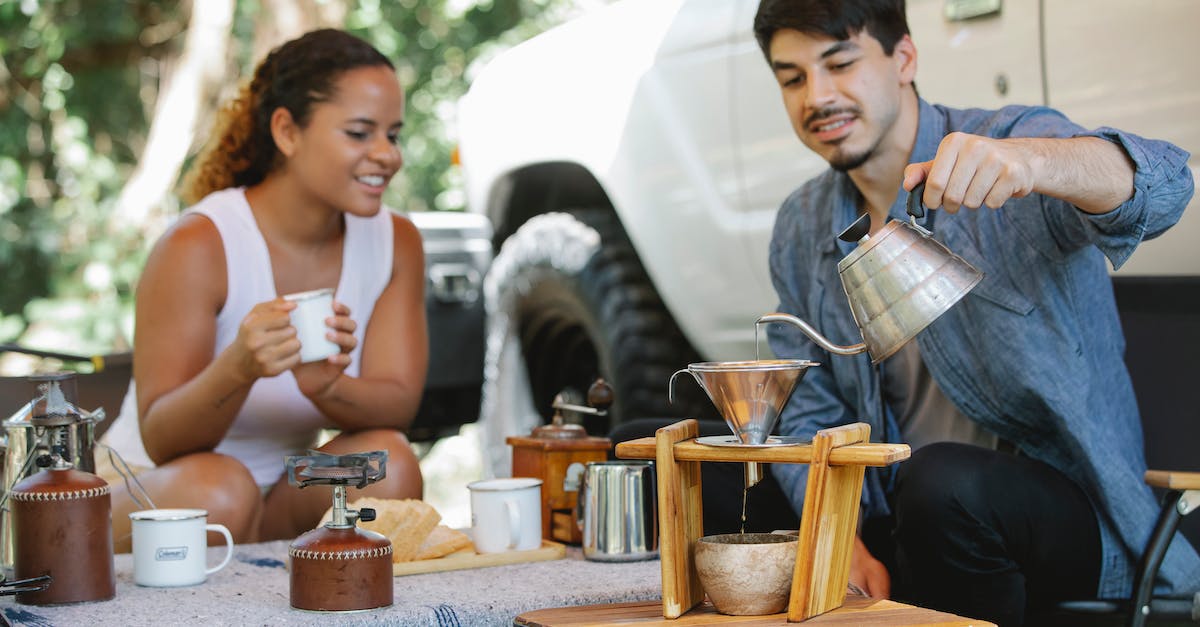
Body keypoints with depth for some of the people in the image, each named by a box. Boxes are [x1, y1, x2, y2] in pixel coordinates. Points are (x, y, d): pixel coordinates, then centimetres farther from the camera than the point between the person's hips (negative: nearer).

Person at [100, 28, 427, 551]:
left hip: (279, 501, 4)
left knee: (387, 461, -24)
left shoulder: (396, 244, -2)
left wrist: (326, 386, -35)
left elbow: (399, 405, -11)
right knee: (219, 488, -36)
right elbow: (161, 442, -21)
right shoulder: (197, 247, -19)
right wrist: (238, 367, -43)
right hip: (144, 499, -4)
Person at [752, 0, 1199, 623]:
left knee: (942, 482, -34)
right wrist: (845, 543, -8)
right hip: (900, 531, 4)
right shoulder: (800, 231, 9)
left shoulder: (1013, 141, -9)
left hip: (1071, 517, -3)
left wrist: (1030, 160, -51)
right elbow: (808, 417, 11)